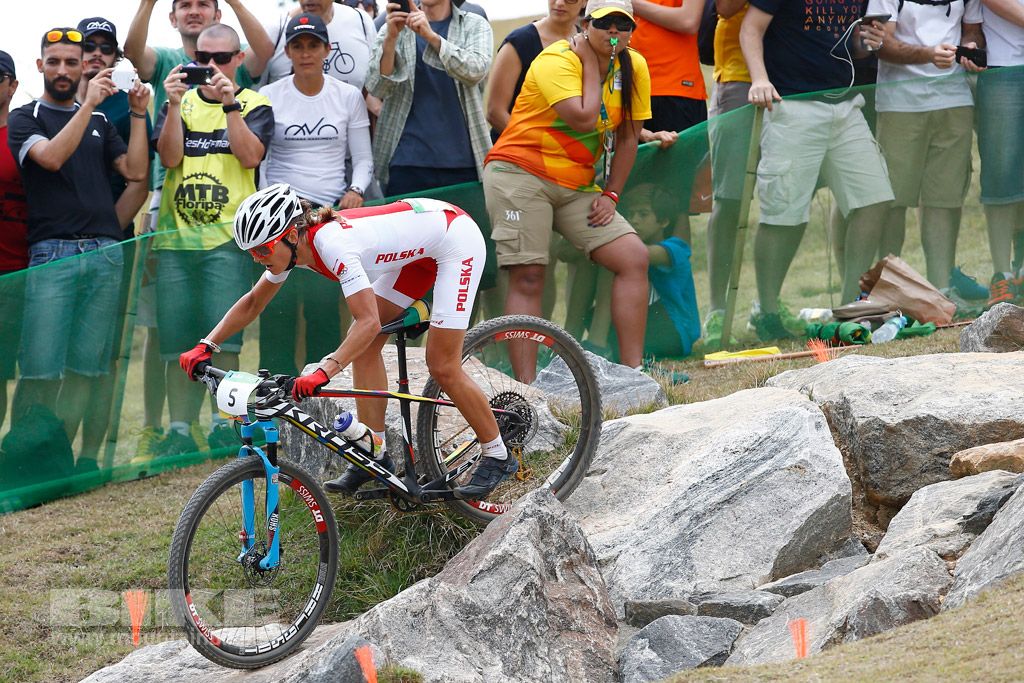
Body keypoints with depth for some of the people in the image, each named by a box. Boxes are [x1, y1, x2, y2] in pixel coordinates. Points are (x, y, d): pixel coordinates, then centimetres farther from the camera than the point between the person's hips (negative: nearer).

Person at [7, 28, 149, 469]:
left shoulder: (99, 123, 20)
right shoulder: (26, 118, 6)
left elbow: (135, 171, 10)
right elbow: (51, 157, -14)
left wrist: (138, 116, 2)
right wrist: (88, 104, -16)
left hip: (105, 254, 4)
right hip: (52, 252, -4)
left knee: (86, 366, 1)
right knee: (42, 367, -12)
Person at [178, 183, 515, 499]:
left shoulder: (335, 245, -35)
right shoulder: (292, 243, -9)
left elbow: (369, 321, -42)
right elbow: (253, 303, 5)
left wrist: (323, 371, -53)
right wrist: (206, 346, -7)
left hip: (456, 238, -9)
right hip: (418, 247, 9)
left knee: (443, 367, -10)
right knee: (362, 347, 0)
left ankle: (497, 457, 6)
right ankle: (375, 455, 5)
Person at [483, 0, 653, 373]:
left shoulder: (634, 67, 4)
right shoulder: (557, 60, -15)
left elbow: (628, 136, 11)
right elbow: (583, 119, -27)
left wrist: (611, 194, 2)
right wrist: (591, 64, -15)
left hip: (577, 188, 6)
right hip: (520, 174, -6)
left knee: (634, 258, -8)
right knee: (527, 278, -11)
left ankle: (632, 371, -6)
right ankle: (524, 387, -14)